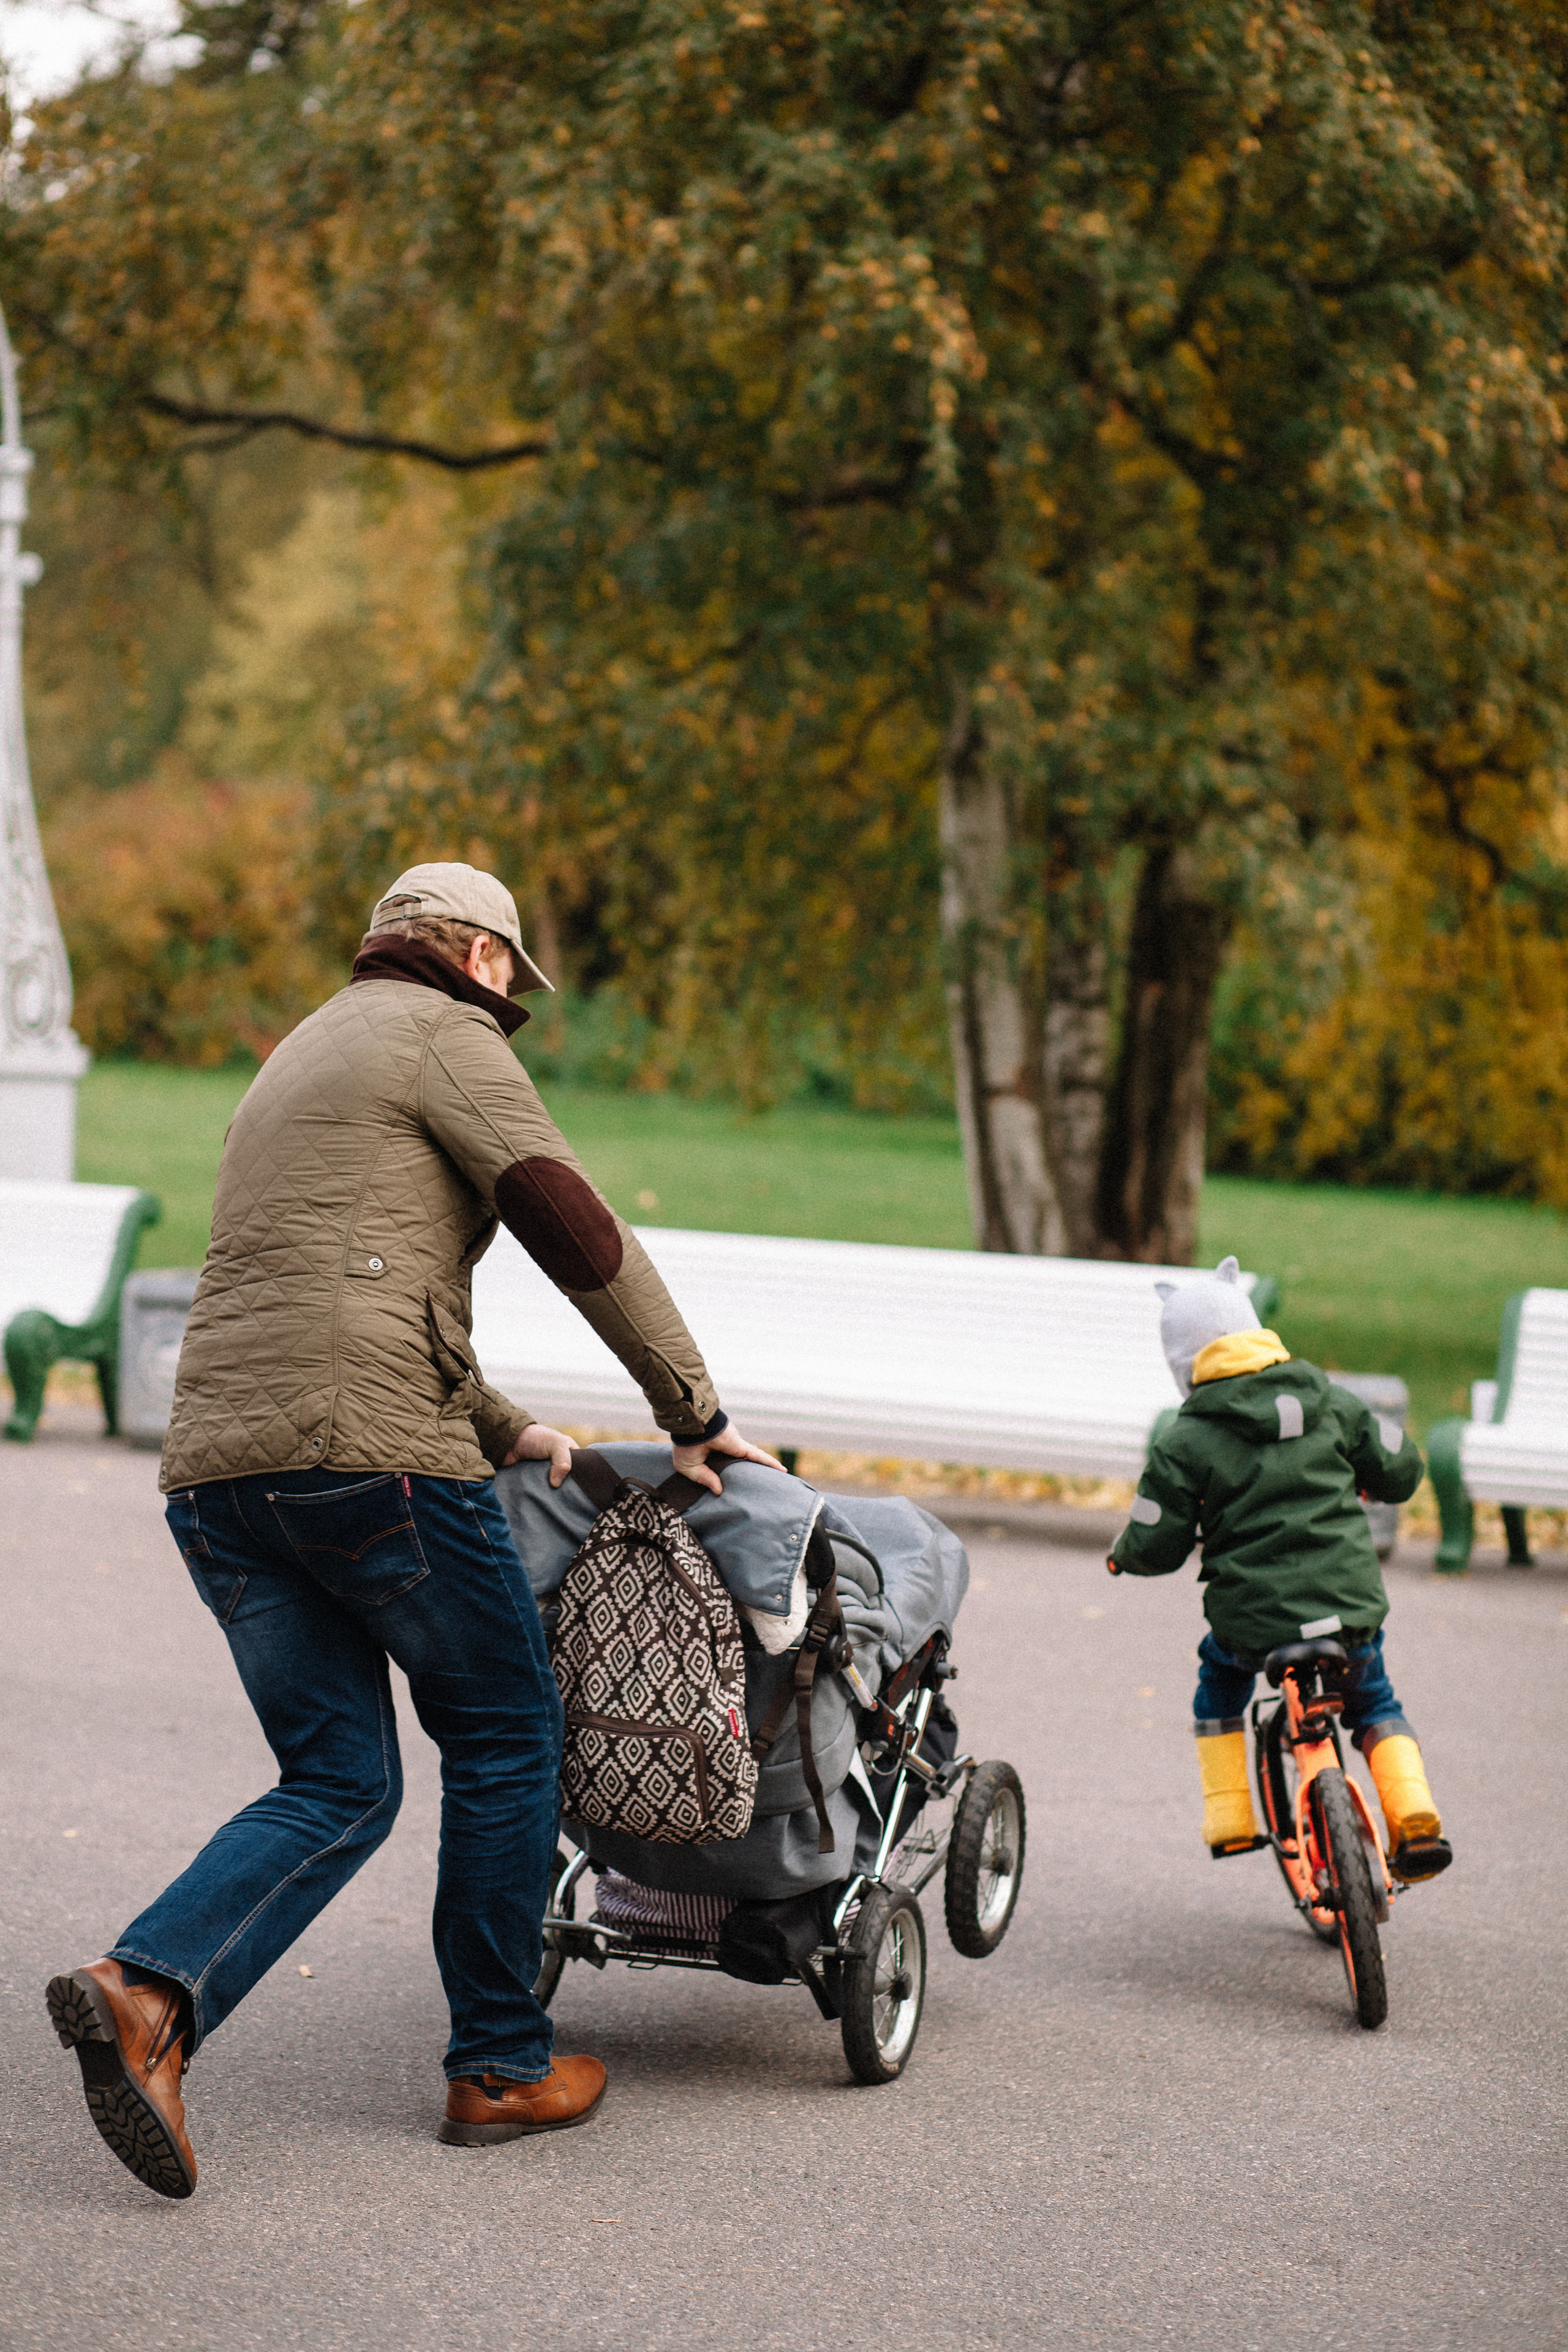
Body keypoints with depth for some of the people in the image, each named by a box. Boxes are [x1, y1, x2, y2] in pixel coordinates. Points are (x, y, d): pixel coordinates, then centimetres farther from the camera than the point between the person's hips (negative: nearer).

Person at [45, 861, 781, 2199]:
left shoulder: (296, 1063, 31)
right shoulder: (443, 1035, 3)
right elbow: (575, 1230, -6)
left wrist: (508, 1432, 37)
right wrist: (694, 1410, 0)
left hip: (218, 1467, 8)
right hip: (371, 1452, -8)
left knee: (336, 1786, 9)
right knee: (507, 1739, 8)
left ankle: (149, 1993, -14)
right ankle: (501, 2069, 13)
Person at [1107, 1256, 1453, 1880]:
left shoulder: (1184, 1443, -7)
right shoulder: (1327, 1401, 3)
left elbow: (1158, 1547, -3)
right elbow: (1400, 1469, 12)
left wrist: (1123, 1555, 20)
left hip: (1253, 1618, -2)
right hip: (1352, 1605, 2)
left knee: (1218, 1681, 31)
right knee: (1374, 1703, 27)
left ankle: (1229, 1821, 23)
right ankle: (1415, 1822, 7)